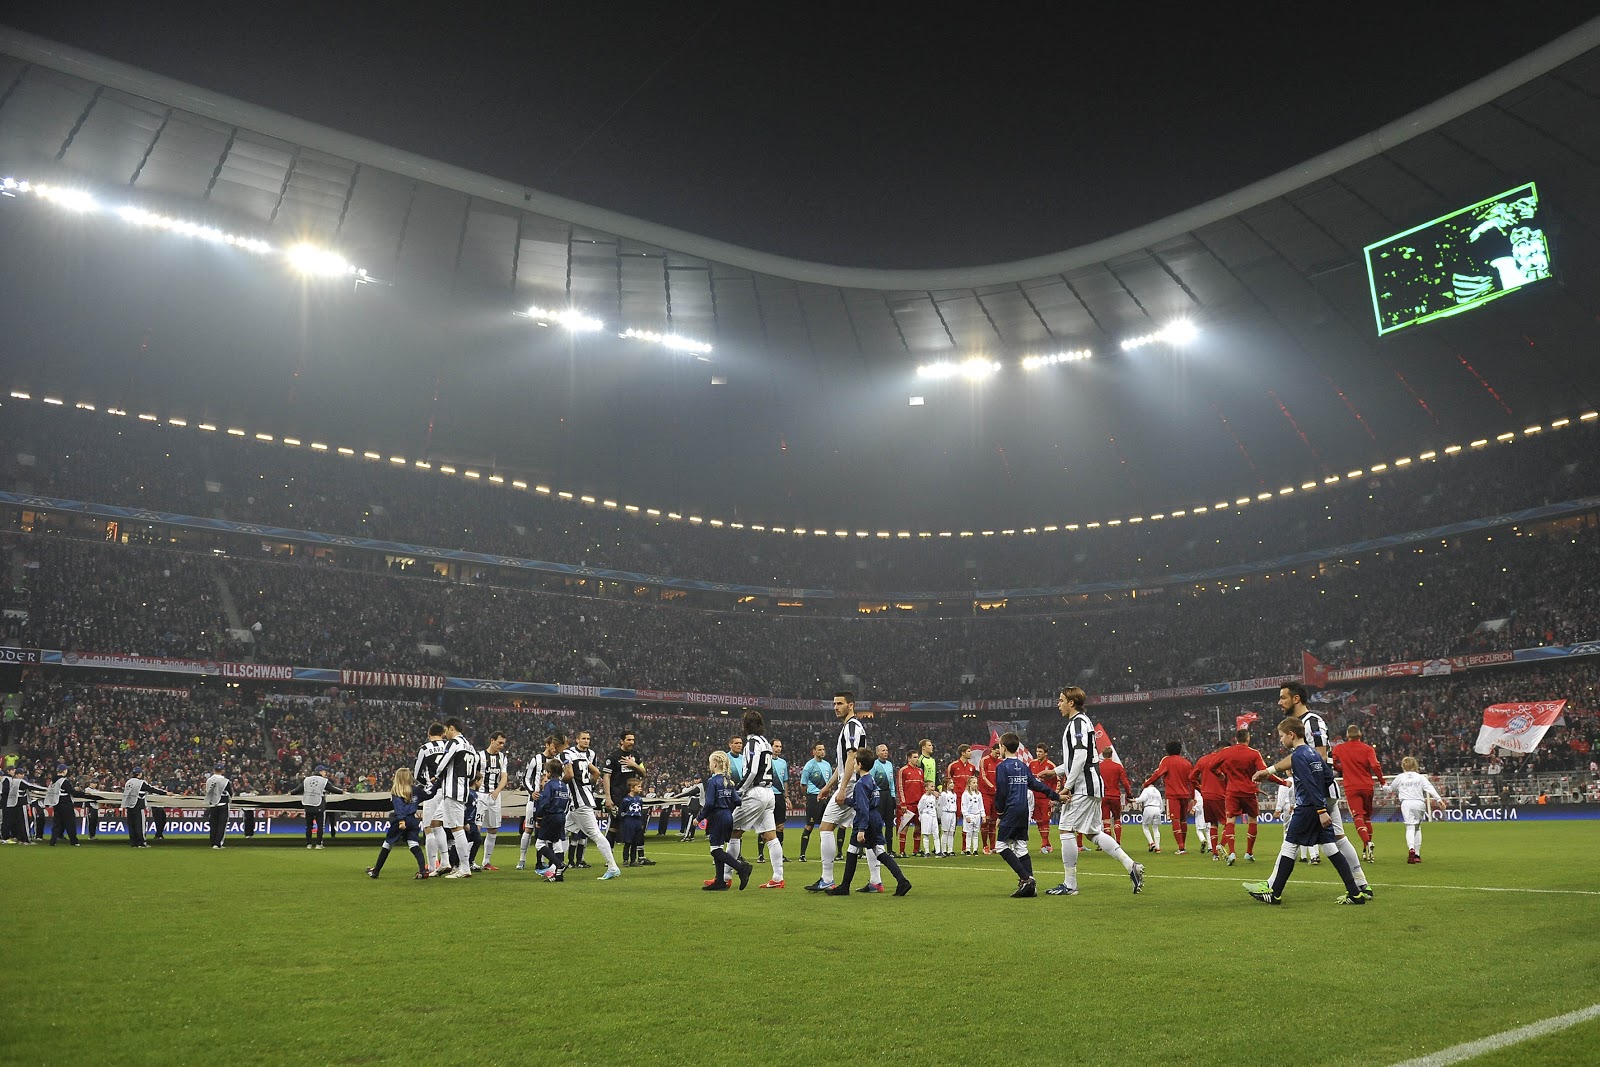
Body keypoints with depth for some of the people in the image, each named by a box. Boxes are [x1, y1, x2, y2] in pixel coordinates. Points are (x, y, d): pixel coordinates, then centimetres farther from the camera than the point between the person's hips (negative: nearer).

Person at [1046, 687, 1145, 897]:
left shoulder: (1077, 722, -12)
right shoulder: (1082, 721, 20)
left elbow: (1080, 756, -21)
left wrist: (1067, 786, -20)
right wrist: (1055, 772, 24)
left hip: (1083, 786, -10)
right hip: (1091, 786, 10)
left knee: (1066, 830, -6)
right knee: (1093, 832, 12)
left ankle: (1069, 885, -3)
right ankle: (1131, 867, 7)